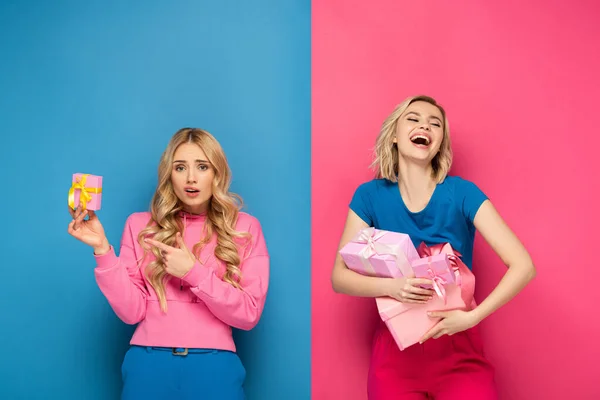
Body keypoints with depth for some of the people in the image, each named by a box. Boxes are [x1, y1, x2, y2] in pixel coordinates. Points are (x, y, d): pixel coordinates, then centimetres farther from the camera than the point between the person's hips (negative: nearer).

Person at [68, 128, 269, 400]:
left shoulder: (244, 228, 2)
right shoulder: (140, 225, 5)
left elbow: (249, 314, -4)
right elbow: (132, 311, -1)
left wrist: (193, 272, -14)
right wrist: (102, 249, -11)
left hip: (213, 367, 0)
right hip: (149, 364, 1)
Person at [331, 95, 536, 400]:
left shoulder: (462, 193, -10)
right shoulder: (370, 196, -5)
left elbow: (523, 266, -13)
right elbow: (339, 277, -5)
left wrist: (472, 316, -22)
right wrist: (389, 286, -23)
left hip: (459, 349, 0)